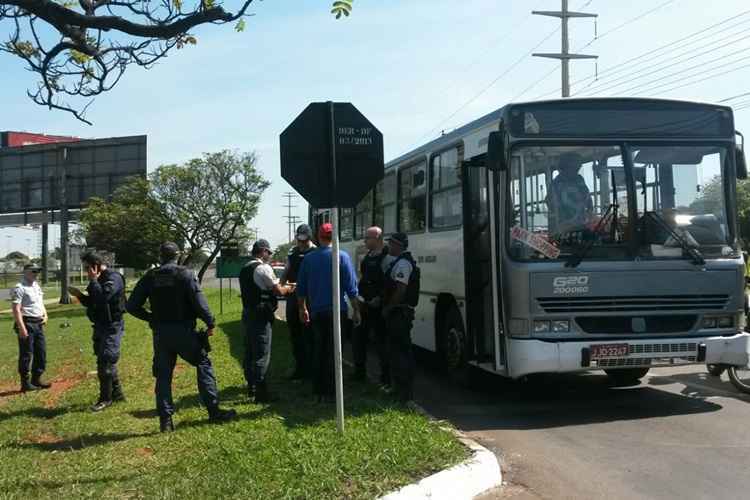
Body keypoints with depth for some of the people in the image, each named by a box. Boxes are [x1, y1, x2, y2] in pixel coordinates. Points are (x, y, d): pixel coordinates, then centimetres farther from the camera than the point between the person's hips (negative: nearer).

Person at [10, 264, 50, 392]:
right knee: (26, 354, -1)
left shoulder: (37, 287, 15)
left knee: (41, 352, 12)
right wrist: (21, 328, -23)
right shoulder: (19, 288, -12)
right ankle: (25, 383, 7)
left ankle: (36, 379, 23)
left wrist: (45, 315, 7)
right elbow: (16, 309, -18)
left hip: (38, 324, 9)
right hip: (27, 323, -9)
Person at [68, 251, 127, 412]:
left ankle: (105, 398, 1)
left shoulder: (113, 278, -15)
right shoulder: (99, 280, 13)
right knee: (108, 362, 15)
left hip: (112, 326, -9)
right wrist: (80, 295, 4)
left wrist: (93, 280, -21)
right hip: (100, 326, 9)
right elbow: (93, 303, 20)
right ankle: (116, 394, 25)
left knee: (105, 362, -8)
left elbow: (103, 297, -31)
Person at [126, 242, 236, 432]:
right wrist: (210, 323, -5)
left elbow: (131, 306, 3)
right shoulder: (185, 274, -7)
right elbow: (199, 302, -16)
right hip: (183, 331, -3)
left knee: (163, 375, 10)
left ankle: (165, 420, 10)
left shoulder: (150, 277, 4)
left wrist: (151, 318, 15)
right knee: (204, 365, 9)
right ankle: (214, 411, 7)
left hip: (160, 333, 4)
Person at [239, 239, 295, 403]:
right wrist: (288, 289, 9)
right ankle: (261, 393, -3)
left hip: (247, 313, 9)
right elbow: (278, 291, -12)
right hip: (261, 315, -9)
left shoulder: (245, 269, 13)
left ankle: (251, 386, 28)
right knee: (262, 354, -5)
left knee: (250, 352, 16)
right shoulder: (264, 268, -13)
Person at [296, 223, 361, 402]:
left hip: (316, 312, 3)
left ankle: (318, 390, 19)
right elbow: (351, 287, -8)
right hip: (336, 310, -3)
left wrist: (302, 309, 21)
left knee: (319, 349, 14)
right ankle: (330, 392, 3)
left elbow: (301, 287, 9)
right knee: (333, 351, 2)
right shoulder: (342, 257, -7)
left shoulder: (308, 259, 3)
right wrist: (356, 310, 0)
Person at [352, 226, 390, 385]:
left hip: (377, 306, -9)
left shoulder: (386, 256, -14)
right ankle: (359, 372, 29)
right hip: (364, 305, 9)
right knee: (358, 338, 16)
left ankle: (386, 377, 6)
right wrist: (359, 295, 12)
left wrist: (379, 298, -21)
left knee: (381, 341, -2)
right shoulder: (368, 256, 14)